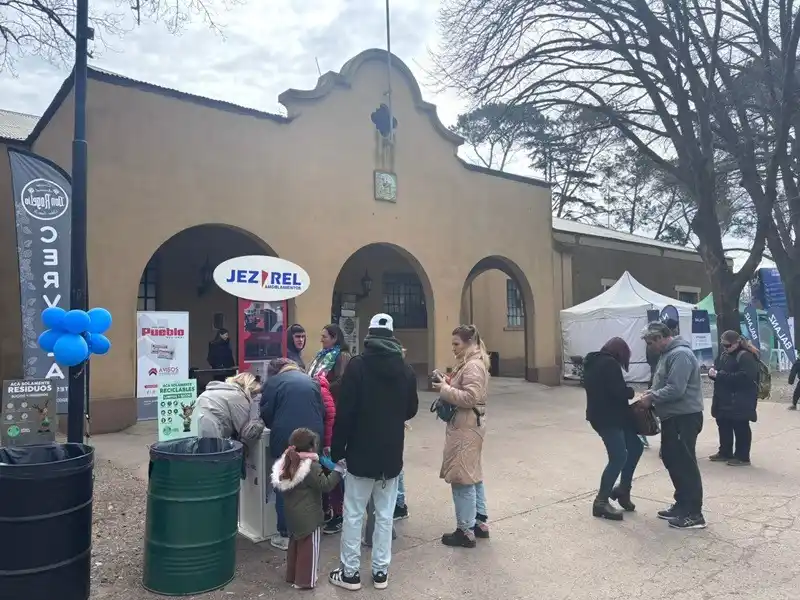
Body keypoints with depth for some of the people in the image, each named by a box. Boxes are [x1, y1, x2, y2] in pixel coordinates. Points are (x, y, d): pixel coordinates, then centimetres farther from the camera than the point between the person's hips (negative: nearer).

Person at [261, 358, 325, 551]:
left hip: (286, 439, -4)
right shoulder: (311, 381, 16)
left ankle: (286, 535, 11)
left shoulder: (273, 382, 5)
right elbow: (322, 411, 15)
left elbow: (266, 414, 3)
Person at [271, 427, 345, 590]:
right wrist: (337, 470, -9)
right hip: (308, 516, -8)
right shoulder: (311, 467, -23)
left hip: (292, 514, 8)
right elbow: (325, 485, -19)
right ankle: (305, 581, 14)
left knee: (295, 544, 23)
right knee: (309, 547, 6)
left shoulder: (287, 463, 1)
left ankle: (292, 576, 34)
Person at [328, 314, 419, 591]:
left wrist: (337, 449, -5)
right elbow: (411, 410, 11)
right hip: (391, 454, 4)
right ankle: (381, 571, 19)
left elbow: (344, 411, -13)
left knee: (353, 514, 7)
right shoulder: (405, 369, 1)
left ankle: (350, 572, 15)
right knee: (385, 514, 12)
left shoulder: (357, 365, -12)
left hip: (362, 452, -3)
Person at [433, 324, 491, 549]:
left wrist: (445, 389, -19)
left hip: (466, 427, -11)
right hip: (465, 426, 11)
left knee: (462, 478, -4)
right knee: (471, 475, 16)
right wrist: (447, 383, 2)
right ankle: (479, 522, 26)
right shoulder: (468, 363, 15)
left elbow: (470, 398, -24)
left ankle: (466, 532, 5)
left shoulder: (473, 366, -17)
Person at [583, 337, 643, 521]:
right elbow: (619, 392, -21)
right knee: (618, 458, -8)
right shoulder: (609, 364, -14)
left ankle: (622, 489, 24)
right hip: (607, 418, -11)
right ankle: (601, 502, -1)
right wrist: (631, 391, 0)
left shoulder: (594, 362, 16)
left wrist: (625, 392, 8)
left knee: (635, 447, 17)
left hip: (602, 415, 11)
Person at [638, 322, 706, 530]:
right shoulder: (668, 353, 13)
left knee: (685, 464, -4)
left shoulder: (680, 354, -20)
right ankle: (682, 504, 27)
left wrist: (651, 398, -15)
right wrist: (651, 392, 5)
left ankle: (694, 514, 5)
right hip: (673, 416, 11)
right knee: (671, 460, 16)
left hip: (685, 417, -10)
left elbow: (675, 389, -26)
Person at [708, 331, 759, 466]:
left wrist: (721, 375, -26)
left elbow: (745, 377, -26)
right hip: (724, 400, 8)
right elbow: (718, 371, 19)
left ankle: (743, 457, 12)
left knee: (740, 428, 2)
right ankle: (725, 452, 27)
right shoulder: (724, 355, 12)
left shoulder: (746, 356, -15)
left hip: (740, 402, -8)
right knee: (723, 426, 15)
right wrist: (713, 372, -6)